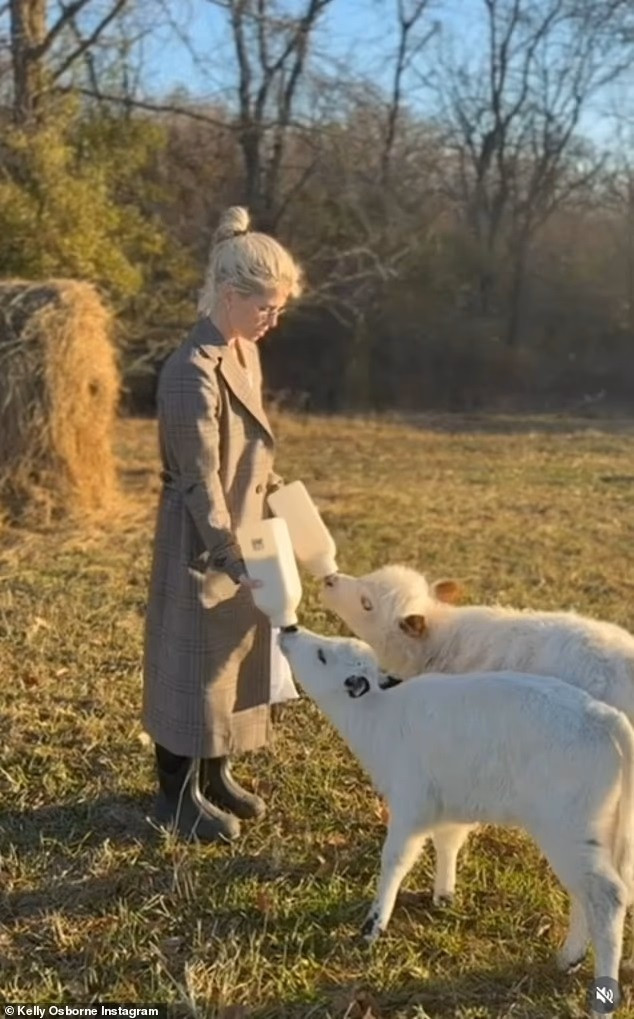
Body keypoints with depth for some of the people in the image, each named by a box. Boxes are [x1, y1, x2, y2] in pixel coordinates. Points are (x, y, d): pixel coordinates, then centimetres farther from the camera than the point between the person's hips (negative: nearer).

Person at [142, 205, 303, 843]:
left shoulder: (245, 352, 5)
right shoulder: (193, 371, -23)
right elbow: (200, 480, -23)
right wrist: (232, 556, -23)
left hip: (242, 537, 9)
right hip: (201, 545, -9)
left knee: (236, 658, 17)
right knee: (193, 663, 4)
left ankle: (215, 774, 33)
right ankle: (178, 793, 19)